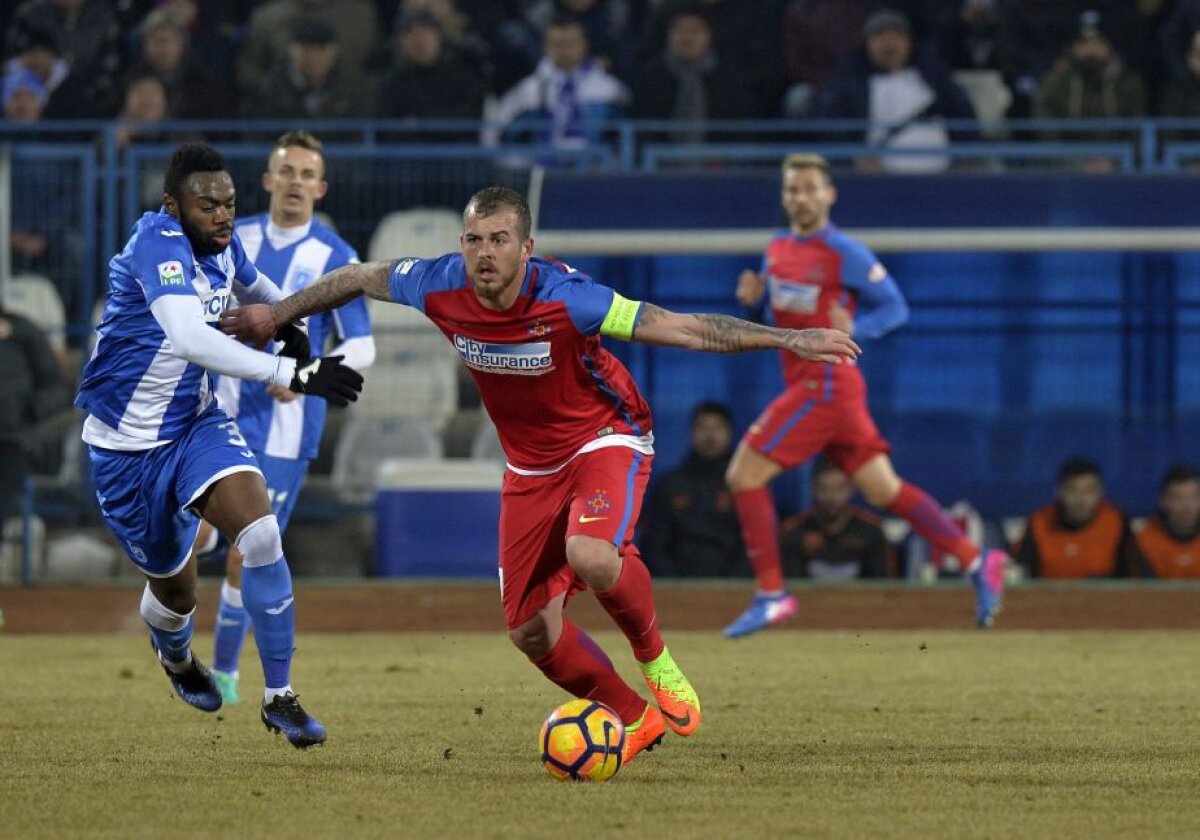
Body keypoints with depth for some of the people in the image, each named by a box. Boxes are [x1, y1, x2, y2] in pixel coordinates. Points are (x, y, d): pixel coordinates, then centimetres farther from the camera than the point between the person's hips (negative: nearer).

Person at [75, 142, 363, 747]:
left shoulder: (221, 243, -4)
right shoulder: (159, 244, -29)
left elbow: (255, 287, 23)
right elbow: (190, 338, -47)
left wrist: (290, 325, 1)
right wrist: (293, 375, -53)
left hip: (196, 423, 5)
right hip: (128, 442, -5)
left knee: (260, 534, -19)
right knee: (174, 583, 11)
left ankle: (279, 696, -11)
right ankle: (175, 657, 49)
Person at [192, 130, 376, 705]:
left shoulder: (335, 258, -3)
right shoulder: (233, 239, 5)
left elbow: (362, 349, -5)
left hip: (282, 425, -2)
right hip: (221, 409, 2)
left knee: (246, 556, -1)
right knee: (193, 532, -17)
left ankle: (224, 669, 16)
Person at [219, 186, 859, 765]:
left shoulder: (565, 299, -30)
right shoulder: (439, 288, -17)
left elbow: (686, 328, -30)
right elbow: (358, 279, 4)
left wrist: (787, 339, -37)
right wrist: (277, 315, 14)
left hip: (604, 440, -5)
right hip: (530, 465, 5)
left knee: (591, 556, -35)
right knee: (530, 630, 2)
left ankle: (655, 659, -5)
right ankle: (634, 719, 25)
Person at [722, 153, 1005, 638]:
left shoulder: (846, 254, -10)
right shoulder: (778, 250, 12)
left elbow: (895, 307, -7)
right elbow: (767, 306, 23)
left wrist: (856, 329, -25)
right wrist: (752, 297, 0)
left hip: (825, 384, -8)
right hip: (805, 384, 8)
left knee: (744, 475, -9)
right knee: (883, 489, 8)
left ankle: (771, 594, -4)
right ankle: (975, 561, 10)